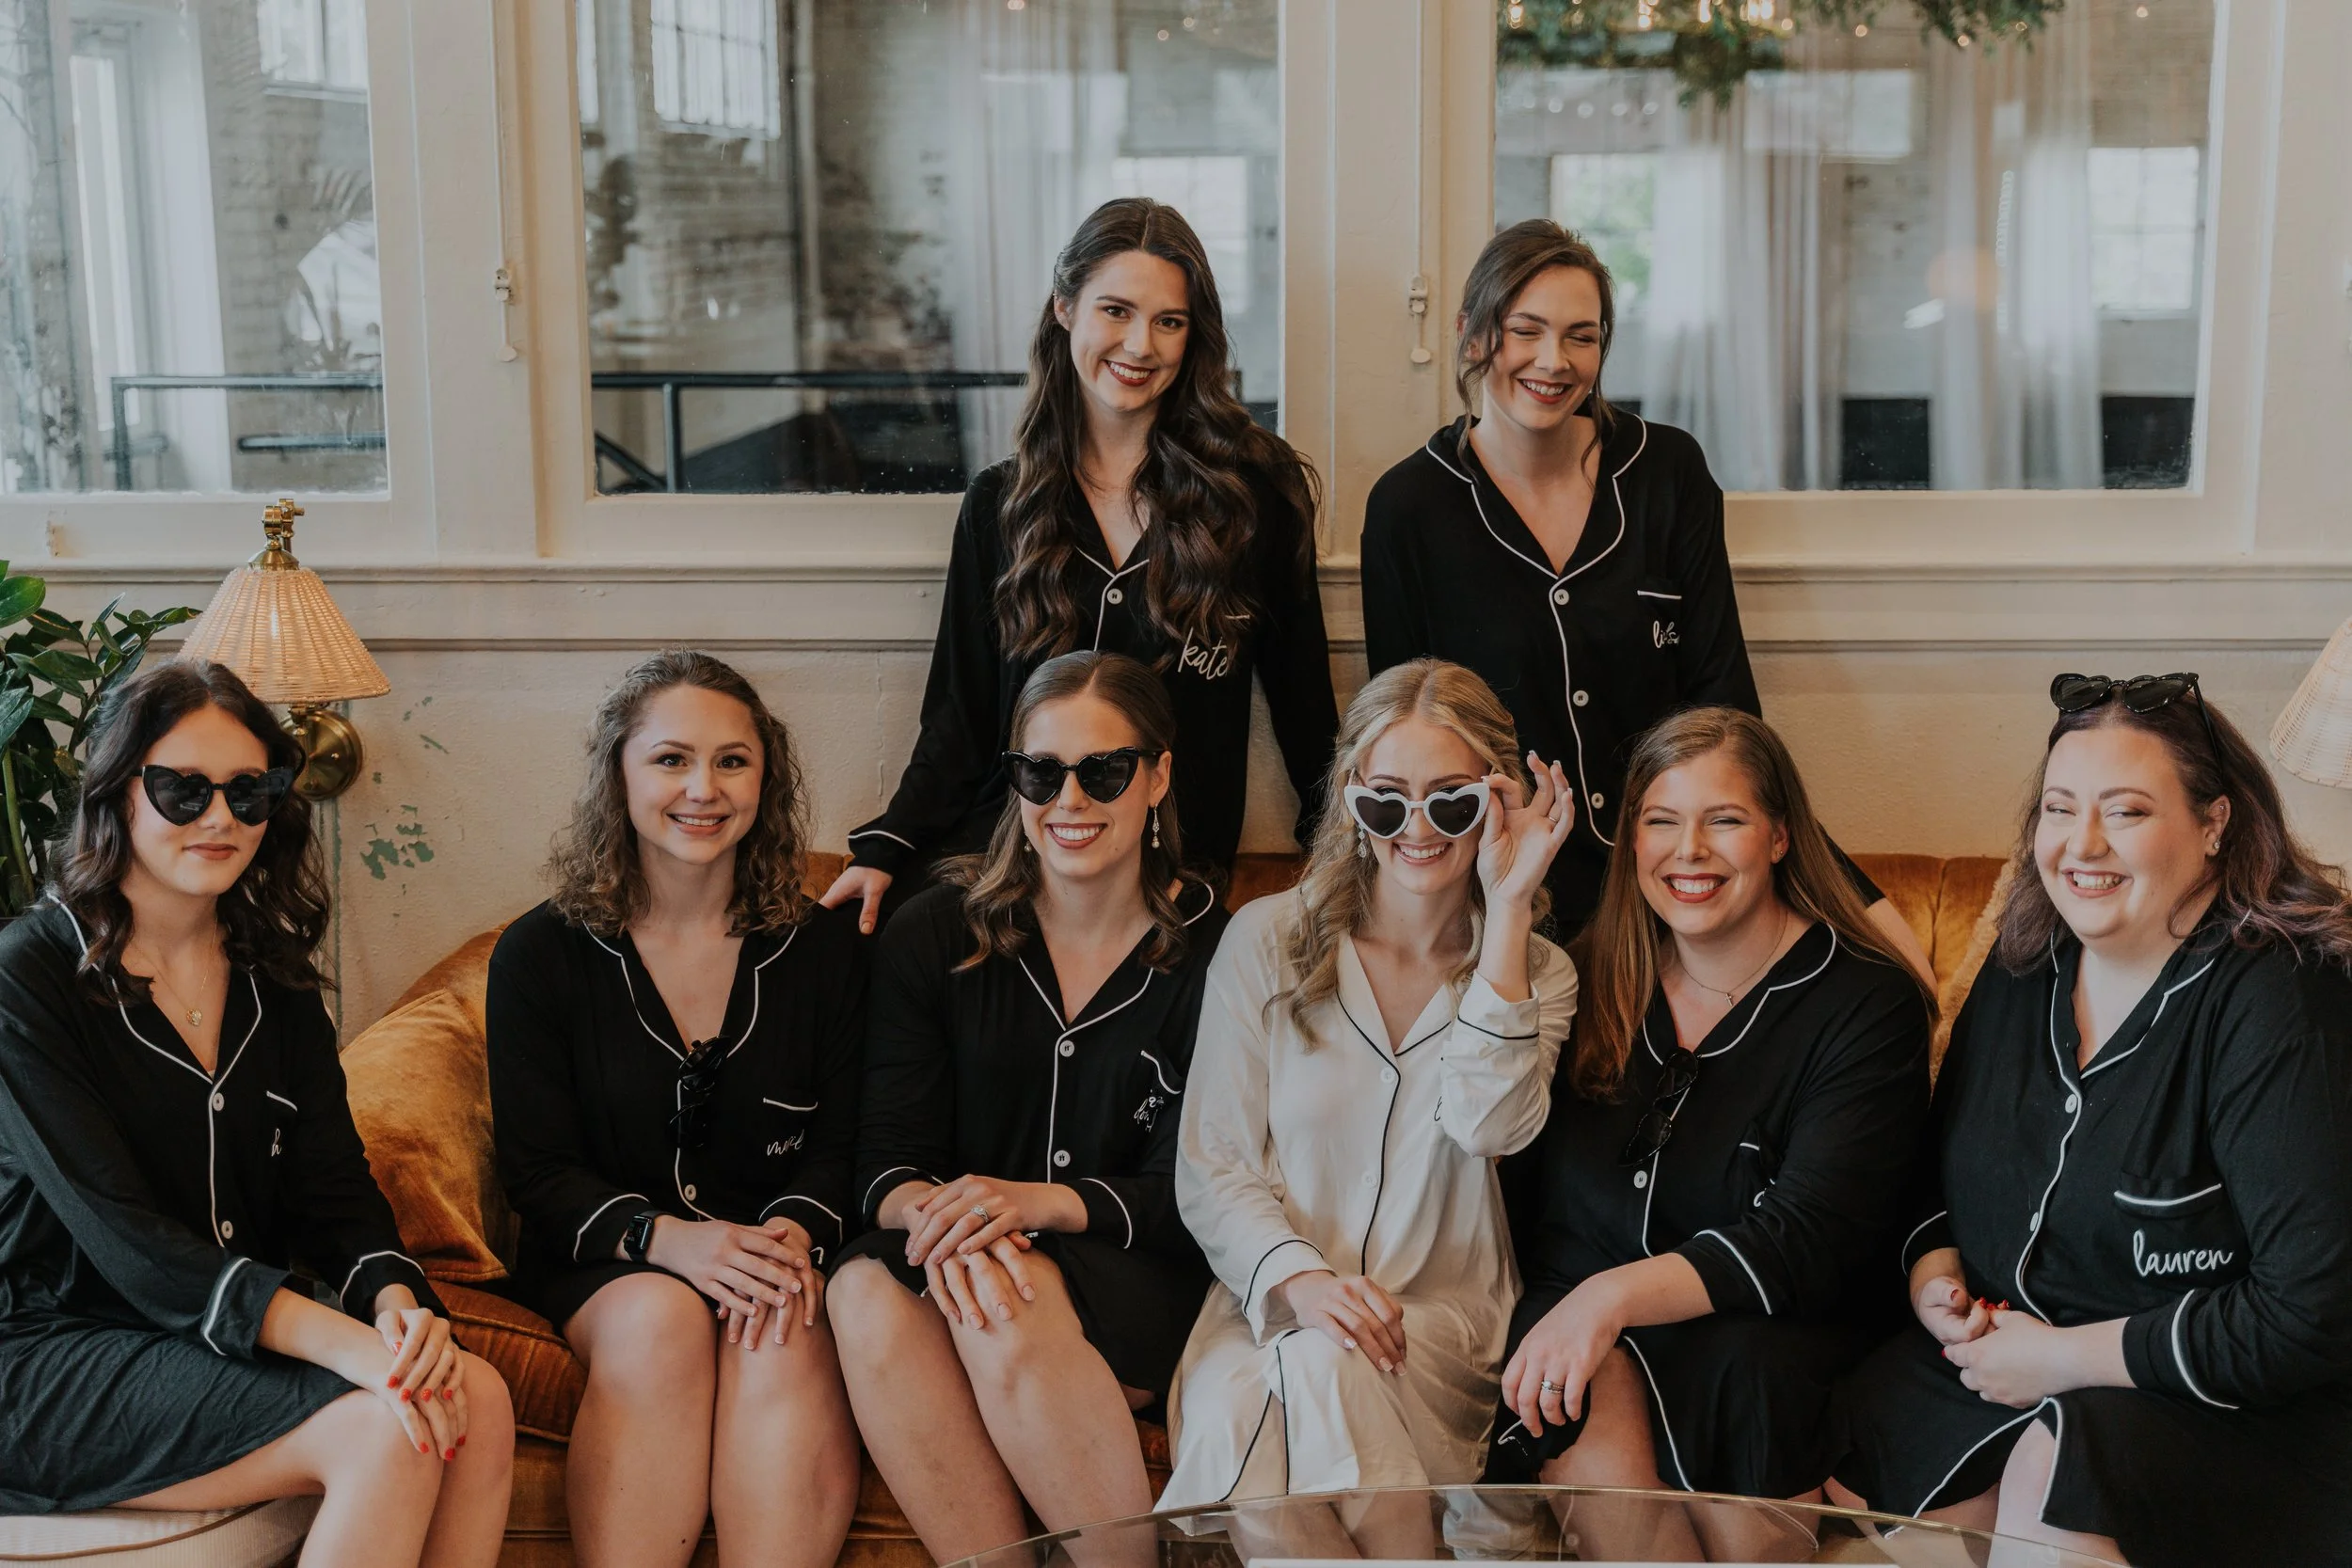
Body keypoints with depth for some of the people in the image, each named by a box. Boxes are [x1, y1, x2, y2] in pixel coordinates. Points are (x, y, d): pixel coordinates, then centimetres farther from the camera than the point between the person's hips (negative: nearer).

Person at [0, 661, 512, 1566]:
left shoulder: (273, 978, 9)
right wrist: (339, 1341, -31)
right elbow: (120, 1233, -20)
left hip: (239, 1332, 6)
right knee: (386, 1433, -27)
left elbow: (335, 1186, 4)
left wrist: (396, 1302, -21)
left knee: (476, 1401, -20)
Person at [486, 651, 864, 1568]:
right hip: (603, 1265, 0)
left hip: (778, 1254, 1)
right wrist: (667, 1238, -20)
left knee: (784, 1336, -32)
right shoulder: (540, 956, 3)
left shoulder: (825, 952, 7)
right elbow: (538, 1171, -1)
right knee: (659, 1316, -33)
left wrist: (797, 1234, -19)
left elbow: (842, 1145, 5)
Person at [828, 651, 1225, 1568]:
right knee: (867, 1294, -31)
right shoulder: (935, 934, 6)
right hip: (961, 1264, 2)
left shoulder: (1216, 952, 0)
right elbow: (886, 1156, 1)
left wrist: (1043, 1202, -23)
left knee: (1007, 1298, -34)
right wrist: (931, 1213, -24)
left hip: (1141, 1287, -2)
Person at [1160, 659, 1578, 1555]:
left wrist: (1509, 909, -13)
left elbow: (1490, 1126, -14)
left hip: (1443, 1321, 0)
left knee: (1328, 1368, -35)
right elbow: (1211, 1167, 3)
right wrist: (1297, 1276, -17)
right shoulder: (1267, 942, 7)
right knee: (1233, 1414, -35)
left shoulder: (1534, 974, 9)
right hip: (1268, 1302, 1)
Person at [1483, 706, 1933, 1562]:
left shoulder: (1866, 1006, -4)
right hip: (1575, 1317, 2)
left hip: (1776, 1340, -2)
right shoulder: (1591, 978, 10)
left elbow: (1806, 1240, -15)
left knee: (1743, 1367, -35)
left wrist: (1618, 1294, -27)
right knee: (1594, 1394, -32)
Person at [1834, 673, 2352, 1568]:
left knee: (2053, 1469, -34)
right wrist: (1933, 1276, -1)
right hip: (1992, 1355, 6)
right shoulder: (2024, 969, 5)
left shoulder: (2277, 1006, -17)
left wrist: (2065, 1359, -17)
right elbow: (1941, 1171, 21)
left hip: (2218, 1409, -5)